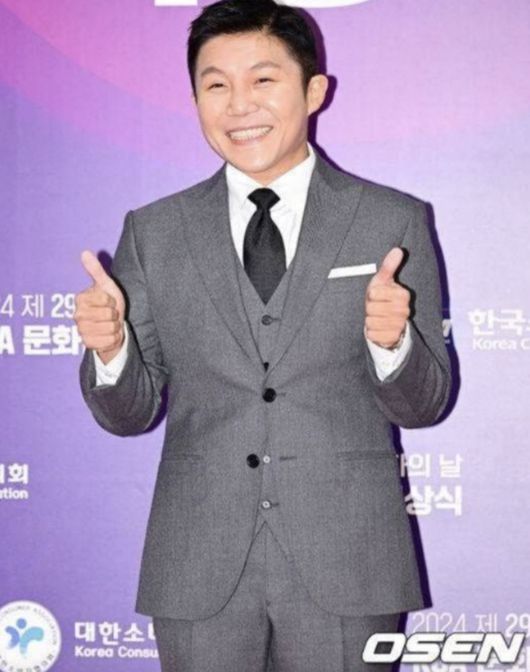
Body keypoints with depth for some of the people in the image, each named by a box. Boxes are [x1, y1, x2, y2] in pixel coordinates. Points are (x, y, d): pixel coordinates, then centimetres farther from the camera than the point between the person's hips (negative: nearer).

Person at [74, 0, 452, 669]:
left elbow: (423, 406, 1)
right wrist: (108, 348, -15)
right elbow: (130, 413, 5)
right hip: (199, 571, 1)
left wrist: (391, 341, -19)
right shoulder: (153, 232, 4)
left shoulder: (395, 222, -1)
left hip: (346, 566, -1)